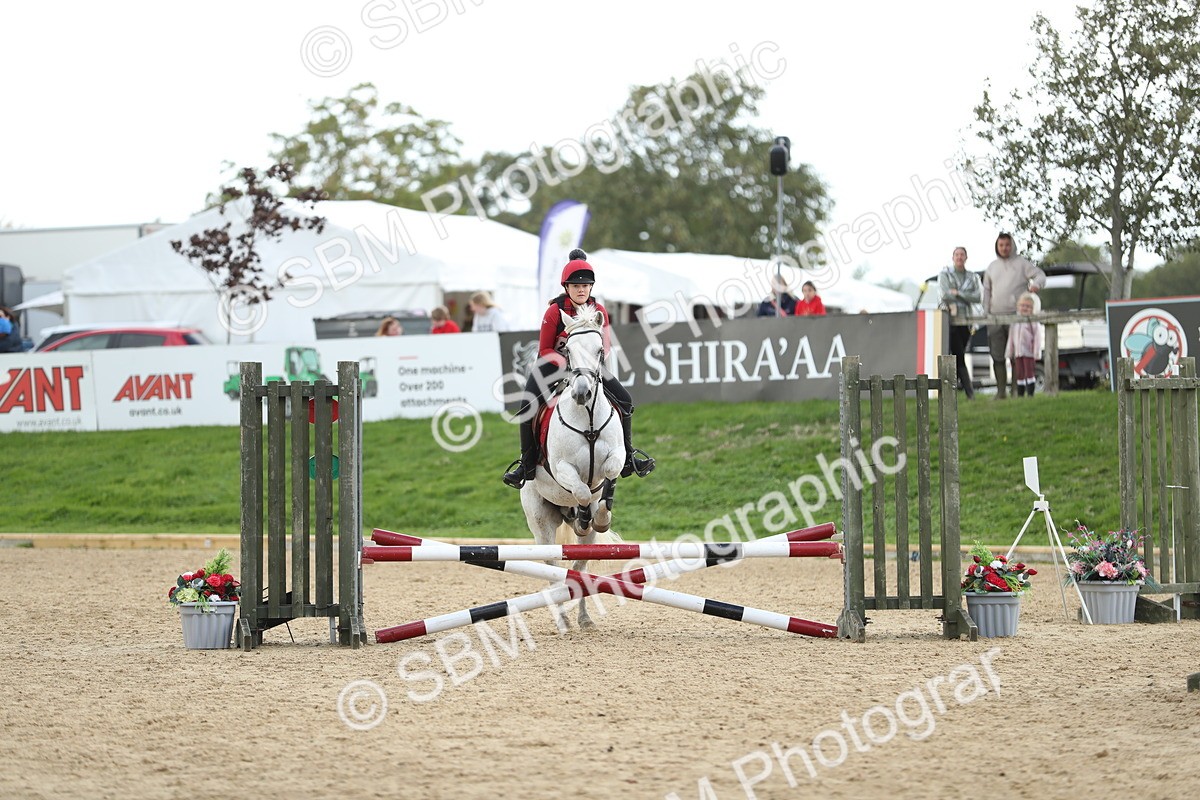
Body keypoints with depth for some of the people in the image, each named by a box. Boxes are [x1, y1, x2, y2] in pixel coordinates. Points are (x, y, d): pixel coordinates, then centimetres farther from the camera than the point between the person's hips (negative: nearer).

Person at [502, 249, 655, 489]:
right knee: (528, 407, -23)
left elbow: (605, 346, 2)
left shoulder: (599, 311, -7)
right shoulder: (555, 312, -16)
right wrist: (565, 362, -29)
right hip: (554, 363, -3)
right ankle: (527, 464, -11)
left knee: (624, 400, -10)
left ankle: (627, 458, 4)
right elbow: (544, 350, -12)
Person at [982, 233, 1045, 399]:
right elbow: (987, 291, 20)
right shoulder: (992, 267, 18)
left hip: (1016, 315, -4)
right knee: (997, 356, 1)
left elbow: (1040, 275, 2)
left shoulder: (1021, 263, 6)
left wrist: (1035, 284, -22)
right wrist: (986, 313, 11)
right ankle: (1001, 390, 7)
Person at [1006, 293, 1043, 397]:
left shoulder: (1033, 322, -7)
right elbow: (1011, 338, 15)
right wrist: (1009, 352, 13)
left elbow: (1037, 338, -9)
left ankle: (1030, 394, 1)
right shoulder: (1014, 322, 10)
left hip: (1029, 353, -5)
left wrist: (1036, 353, -13)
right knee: (1019, 375, 8)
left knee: (1029, 373, -3)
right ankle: (1020, 394, 13)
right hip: (1018, 353, 5)